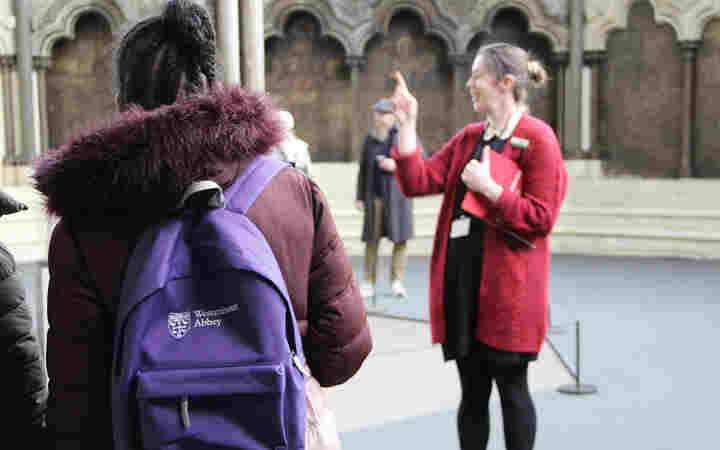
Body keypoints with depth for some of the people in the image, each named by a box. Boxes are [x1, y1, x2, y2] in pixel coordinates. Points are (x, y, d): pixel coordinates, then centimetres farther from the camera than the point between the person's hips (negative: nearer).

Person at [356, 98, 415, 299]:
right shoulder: (369, 139, 10)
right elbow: (363, 170, 13)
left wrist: (397, 165, -14)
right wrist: (359, 197, 8)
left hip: (398, 193, -2)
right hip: (375, 196, 2)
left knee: (401, 238, -3)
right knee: (371, 239, 0)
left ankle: (397, 281, 7)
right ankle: (368, 283, 6)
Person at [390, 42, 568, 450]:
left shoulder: (537, 138, -7)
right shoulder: (468, 138, 14)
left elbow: (541, 218, -13)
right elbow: (419, 182, 6)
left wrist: (489, 188, -19)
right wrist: (407, 125, 1)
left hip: (507, 289, -6)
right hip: (461, 279, 6)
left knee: (511, 388, 6)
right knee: (473, 392, 14)